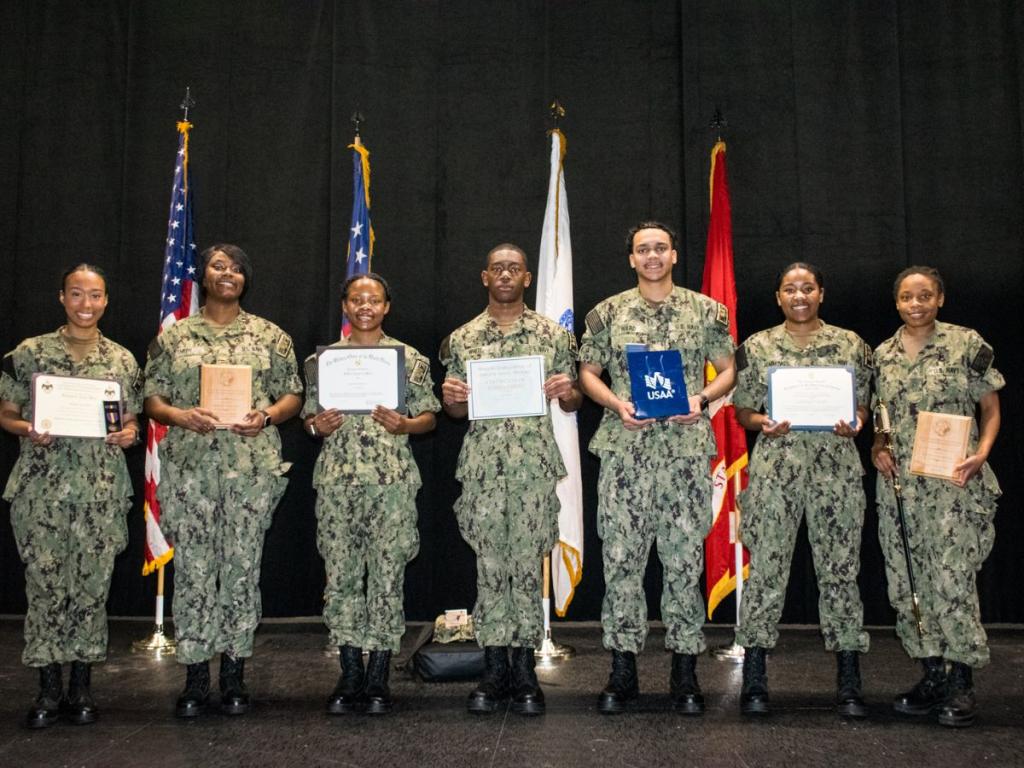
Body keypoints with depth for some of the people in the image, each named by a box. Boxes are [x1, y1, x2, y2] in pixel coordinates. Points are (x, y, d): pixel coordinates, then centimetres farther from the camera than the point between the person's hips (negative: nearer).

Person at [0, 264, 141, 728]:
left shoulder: (122, 359, 8)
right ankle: (49, 688, 16)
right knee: (44, 584, 1)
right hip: (41, 489, -1)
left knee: (92, 584, 3)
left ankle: (82, 686, 19)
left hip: (101, 490, 1)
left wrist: (129, 434, -7)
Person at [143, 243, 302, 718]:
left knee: (243, 566, 2)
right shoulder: (174, 336, 10)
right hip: (189, 467, 0)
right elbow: (152, 399, 9)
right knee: (193, 568, 0)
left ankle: (234, 674, 14)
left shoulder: (269, 335, 10)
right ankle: (195, 676, 11)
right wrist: (182, 416, -12)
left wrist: (266, 416, -9)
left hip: (252, 466, 0)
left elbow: (293, 395, 11)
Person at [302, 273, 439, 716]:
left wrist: (403, 424, -12)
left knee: (387, 573, -1)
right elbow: (310, 419, 15)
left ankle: (378, 679, 10)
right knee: (341, 572, 3)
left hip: (391, 479, -2)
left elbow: (429, 417, 7)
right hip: (337, 479, 2)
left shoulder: (409, 358, 6)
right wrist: (318, 426, -7)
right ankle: (349, 676, 15)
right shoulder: (323, 359, 10)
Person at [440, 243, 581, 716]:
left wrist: (567, 392, -12)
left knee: (527, 563, 1)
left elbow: (572, 402, 10)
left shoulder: (553, 335, 6)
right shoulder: (462, 339, 10)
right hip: (482, 465, 1)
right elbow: (456, 411, 14)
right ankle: (494, 671, 14)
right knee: (490, 564, 4)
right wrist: (450, 399, -7)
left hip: (535, 464, -1)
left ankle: (524, 672, 12)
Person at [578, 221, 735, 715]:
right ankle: (622, 670, 12)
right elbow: (588, 373, 11)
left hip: (687, 450, 0)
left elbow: (728, 370, 11)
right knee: (621, 557, 1)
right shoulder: (607, 313, 9)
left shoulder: (706, 311, 8)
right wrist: (617, 403, -7)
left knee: (685, 558, 3)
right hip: (624, 451, 0)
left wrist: (702, 399, -8)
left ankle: (684, 671, 14)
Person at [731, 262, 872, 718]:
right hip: (775, 467, -1)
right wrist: (765, 423, -13)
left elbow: (863, 405, 13)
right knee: (766, 569, -2)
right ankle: (754, 682, 8)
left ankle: (849, 684, 13)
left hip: (836, 467, 1)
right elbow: (742, 411, 8)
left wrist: (854, 424, -9)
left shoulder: (851, 344, 9)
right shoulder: (757, 347, 7)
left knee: (841, 570, 3)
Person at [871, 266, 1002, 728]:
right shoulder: (882, 355, 11)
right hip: (900, 483, 5)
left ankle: (961, 682, 4)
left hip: (953, 481, -4)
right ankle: (932, 674, 19)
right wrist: (877, 448, 1)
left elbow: (990, 408, 2)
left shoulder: (967, 344, -1)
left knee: (952, 577, -9)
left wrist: (981, 453, -13)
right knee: (908, 579, 6)